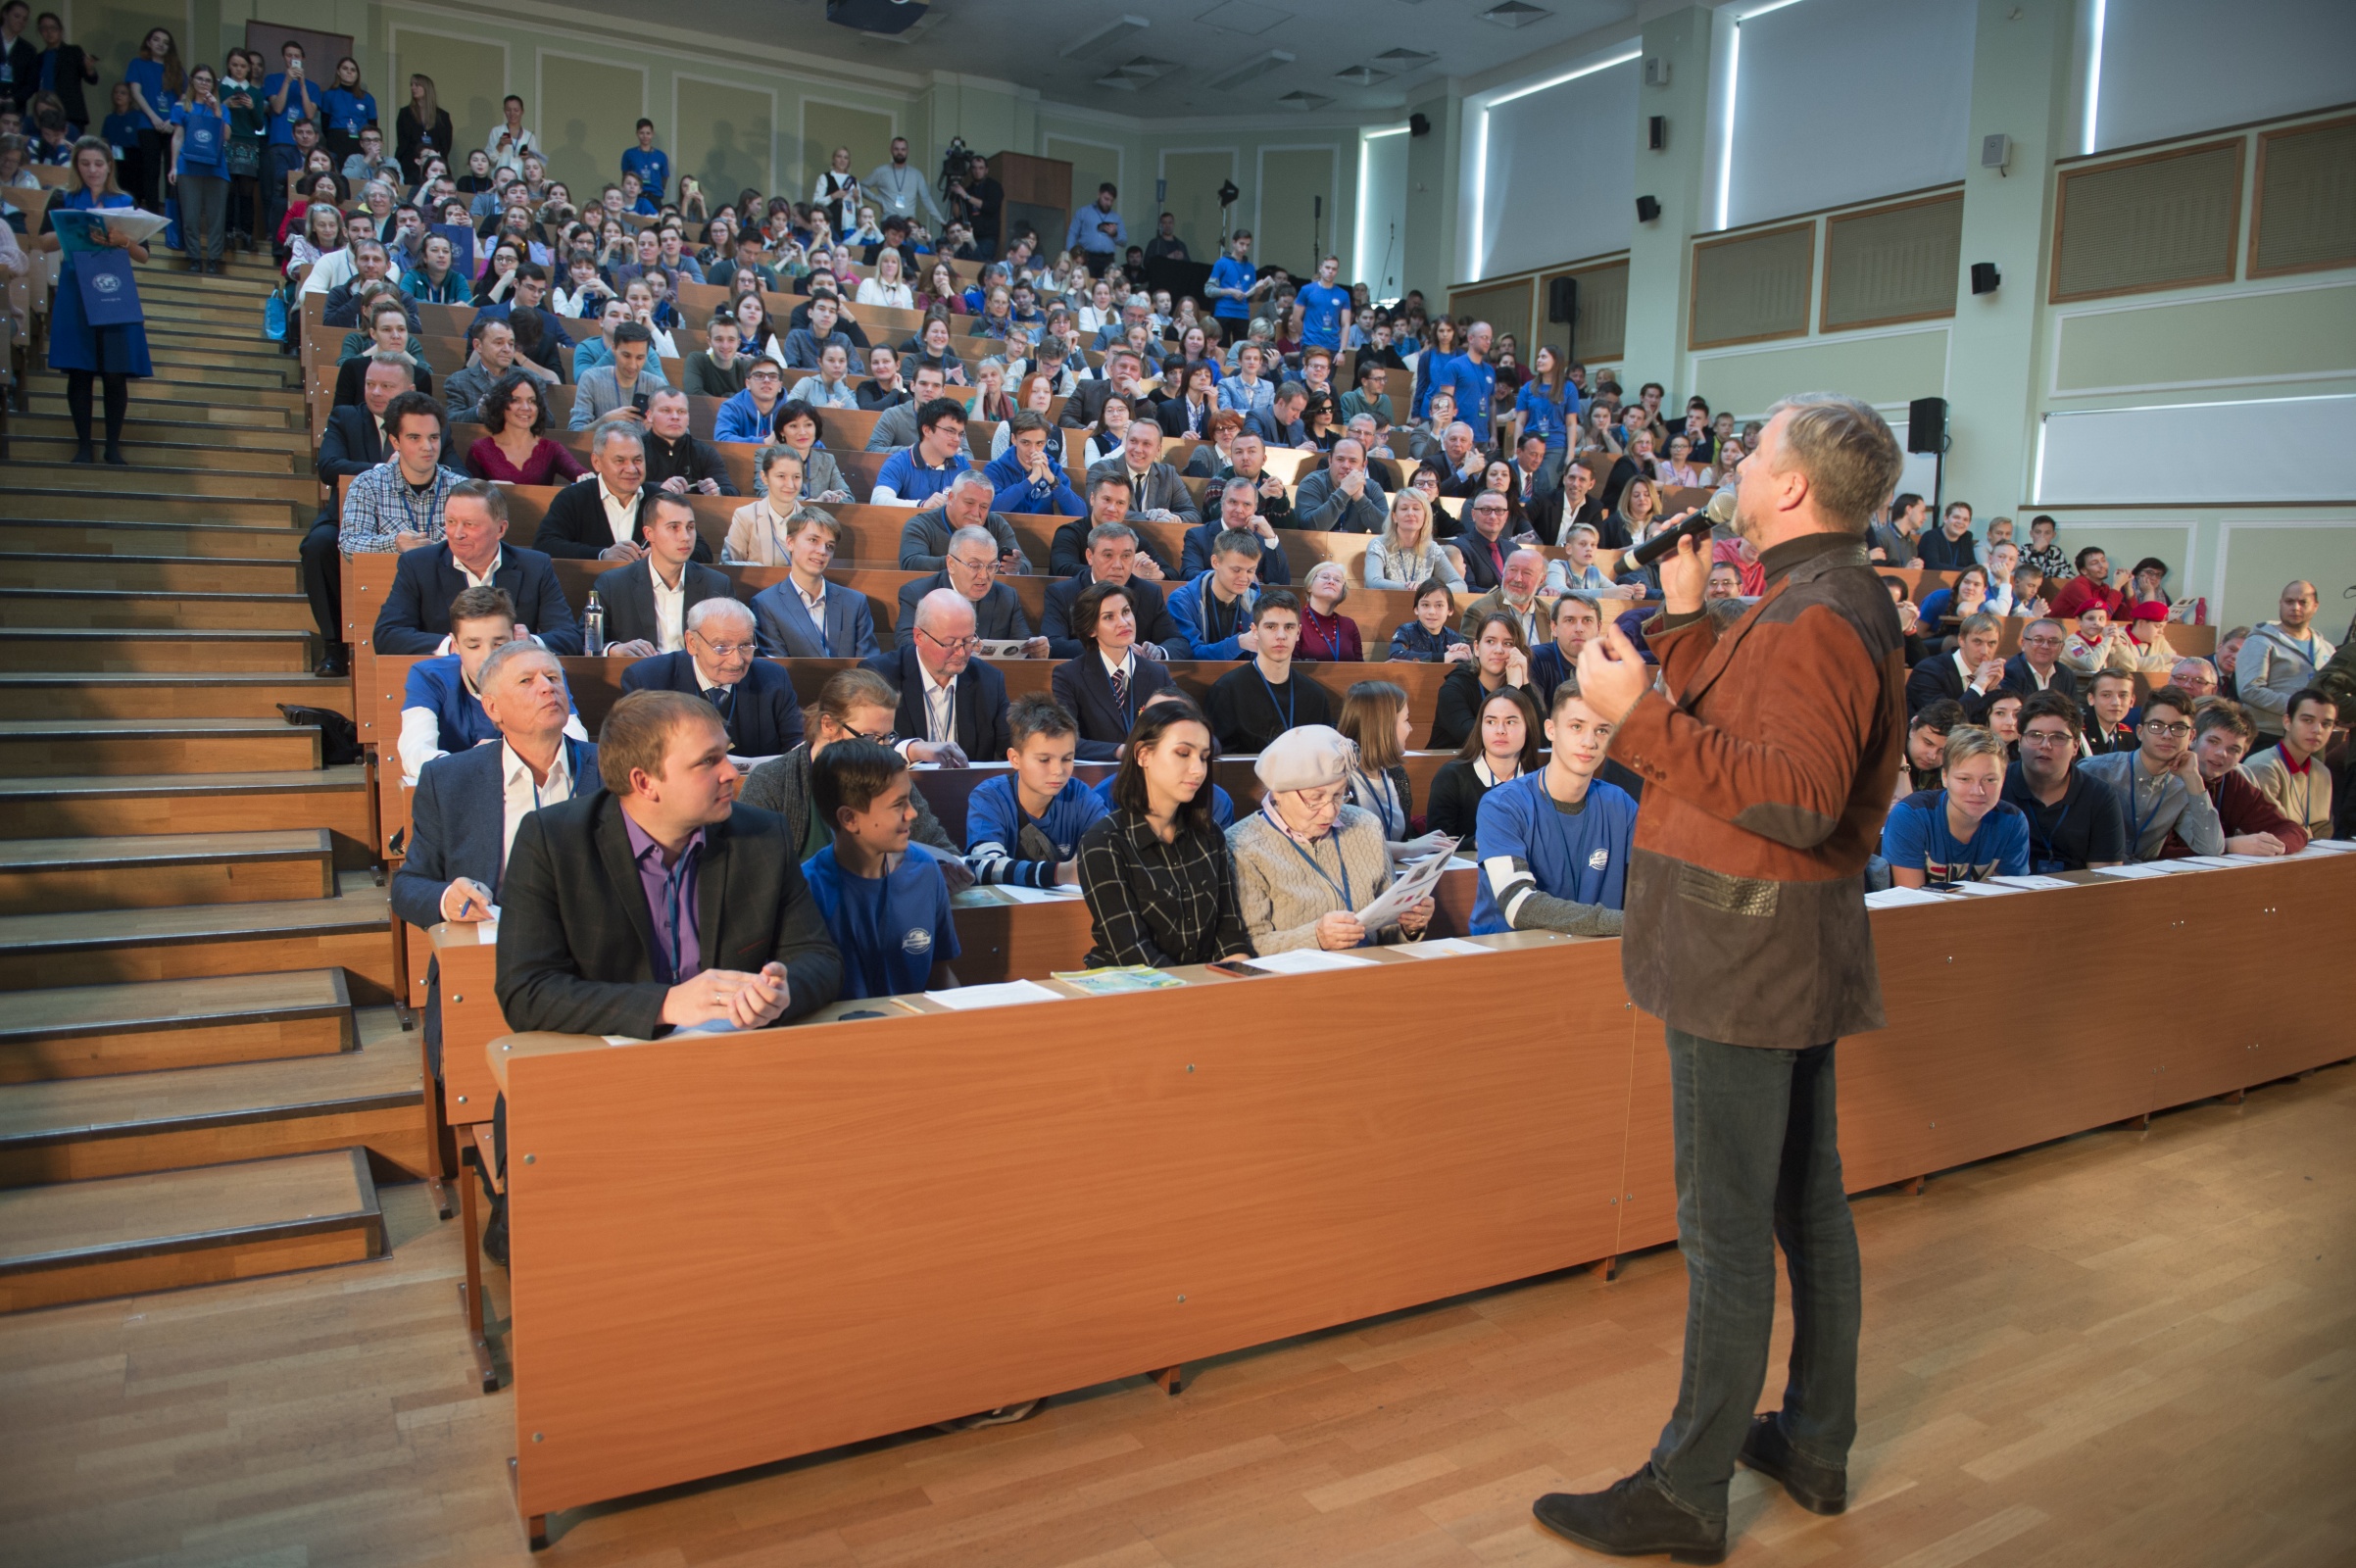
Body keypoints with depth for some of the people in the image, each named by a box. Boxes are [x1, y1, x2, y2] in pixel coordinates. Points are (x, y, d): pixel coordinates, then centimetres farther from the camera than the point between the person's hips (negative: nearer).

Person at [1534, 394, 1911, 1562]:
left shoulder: (1817, 615, -18)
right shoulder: (1831, 597, 15)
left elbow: (1798, 798, -29)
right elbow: (1732, 728, 18)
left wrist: (1640, 714, -30)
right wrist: (1683, 616, 15)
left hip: (1749, 948, -11)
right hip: (1792, 944, 11)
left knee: (1725, 1226, -3)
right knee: (1807, 1202, 17)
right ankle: (1815, 1445, 32)